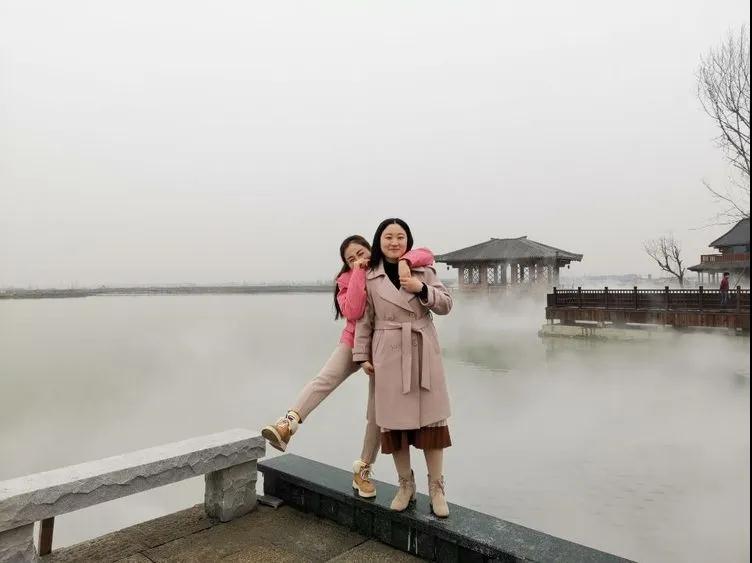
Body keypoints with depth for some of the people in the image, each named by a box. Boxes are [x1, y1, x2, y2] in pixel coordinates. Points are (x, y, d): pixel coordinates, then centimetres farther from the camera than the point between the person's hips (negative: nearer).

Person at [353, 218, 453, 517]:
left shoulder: (423, 270, 5)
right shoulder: (370, 278, 3)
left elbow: (446, 304, 2)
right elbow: (364, 320, 6)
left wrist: (421, 288, -13)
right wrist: (362, 356, 3)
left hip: (424, 353, 1)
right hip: (389, 356, 0)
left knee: (431, 420, 4)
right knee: (394, 421, 6)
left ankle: (437, 488, 19)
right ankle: (406, 485, 25)